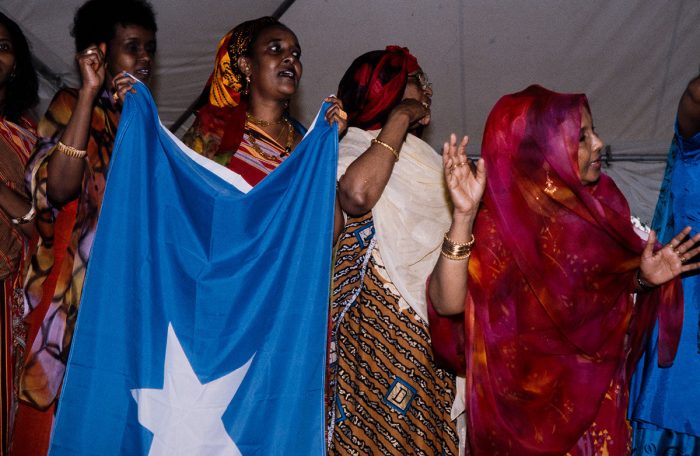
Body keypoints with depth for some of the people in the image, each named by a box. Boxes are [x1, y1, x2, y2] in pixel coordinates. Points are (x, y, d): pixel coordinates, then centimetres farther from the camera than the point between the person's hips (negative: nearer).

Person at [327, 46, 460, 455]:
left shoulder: (422, 157, 21)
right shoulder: (355, 145, -3)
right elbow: (356, 194, -28)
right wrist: (399, 119, -16)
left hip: (434, 323, 8)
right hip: (386, 318, -8)